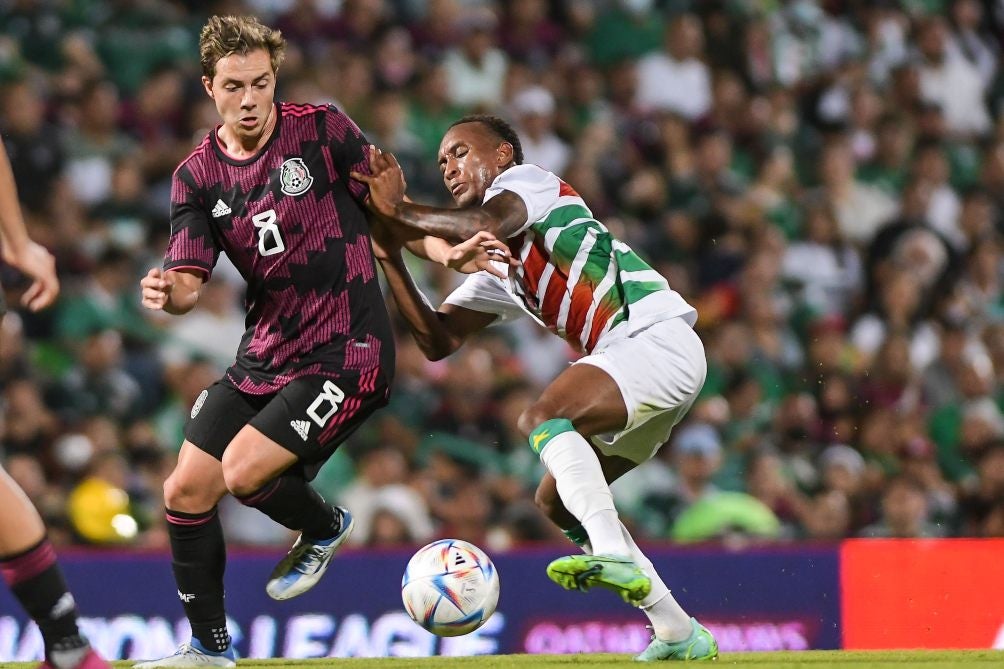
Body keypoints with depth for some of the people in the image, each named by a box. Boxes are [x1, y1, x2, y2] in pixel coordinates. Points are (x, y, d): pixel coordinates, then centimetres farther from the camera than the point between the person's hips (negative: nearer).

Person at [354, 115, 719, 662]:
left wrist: (400, 213, -13)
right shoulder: (497, 271, 26)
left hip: (657, 334, -10)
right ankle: (679, 634, 13)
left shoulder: (527, 179, 3)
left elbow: (488, 224, -21)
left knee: (542, 418, -28)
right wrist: (390, 257, 9)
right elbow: (437, 341, 17)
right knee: (555, 499, 11)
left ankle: (613, 554, -44)